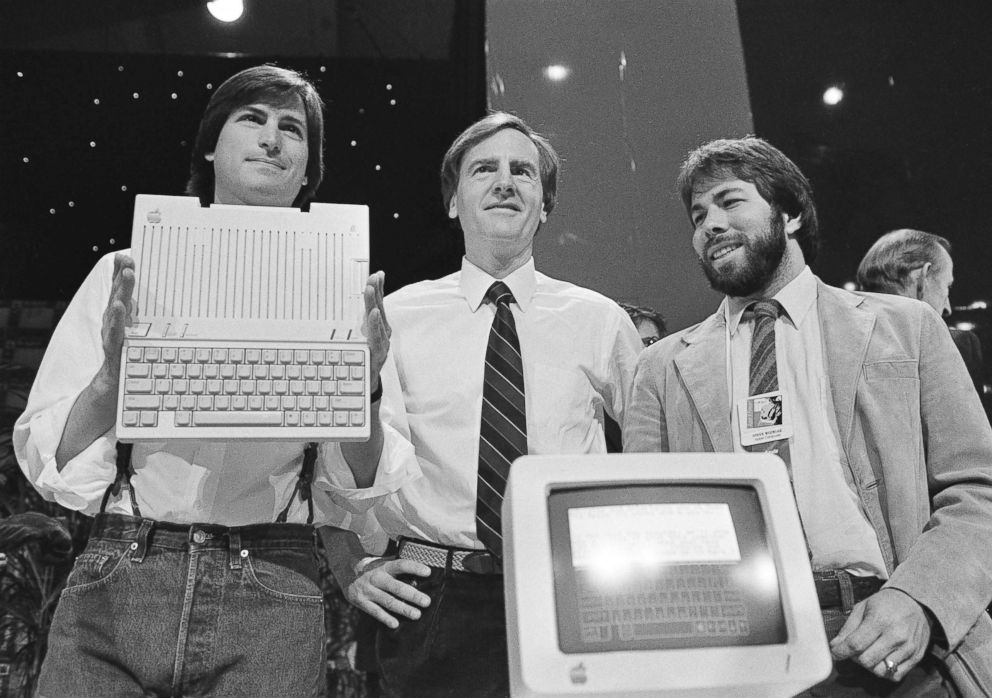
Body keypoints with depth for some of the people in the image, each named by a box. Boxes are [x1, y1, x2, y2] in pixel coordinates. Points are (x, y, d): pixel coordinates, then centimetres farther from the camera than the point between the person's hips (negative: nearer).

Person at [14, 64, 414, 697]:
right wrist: (112, 370, -16)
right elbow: (53, 467, 3)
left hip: (273, 596, 0)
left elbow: (355, 485, 2)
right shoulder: (128, 272, 6)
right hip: (117, 580, 1)